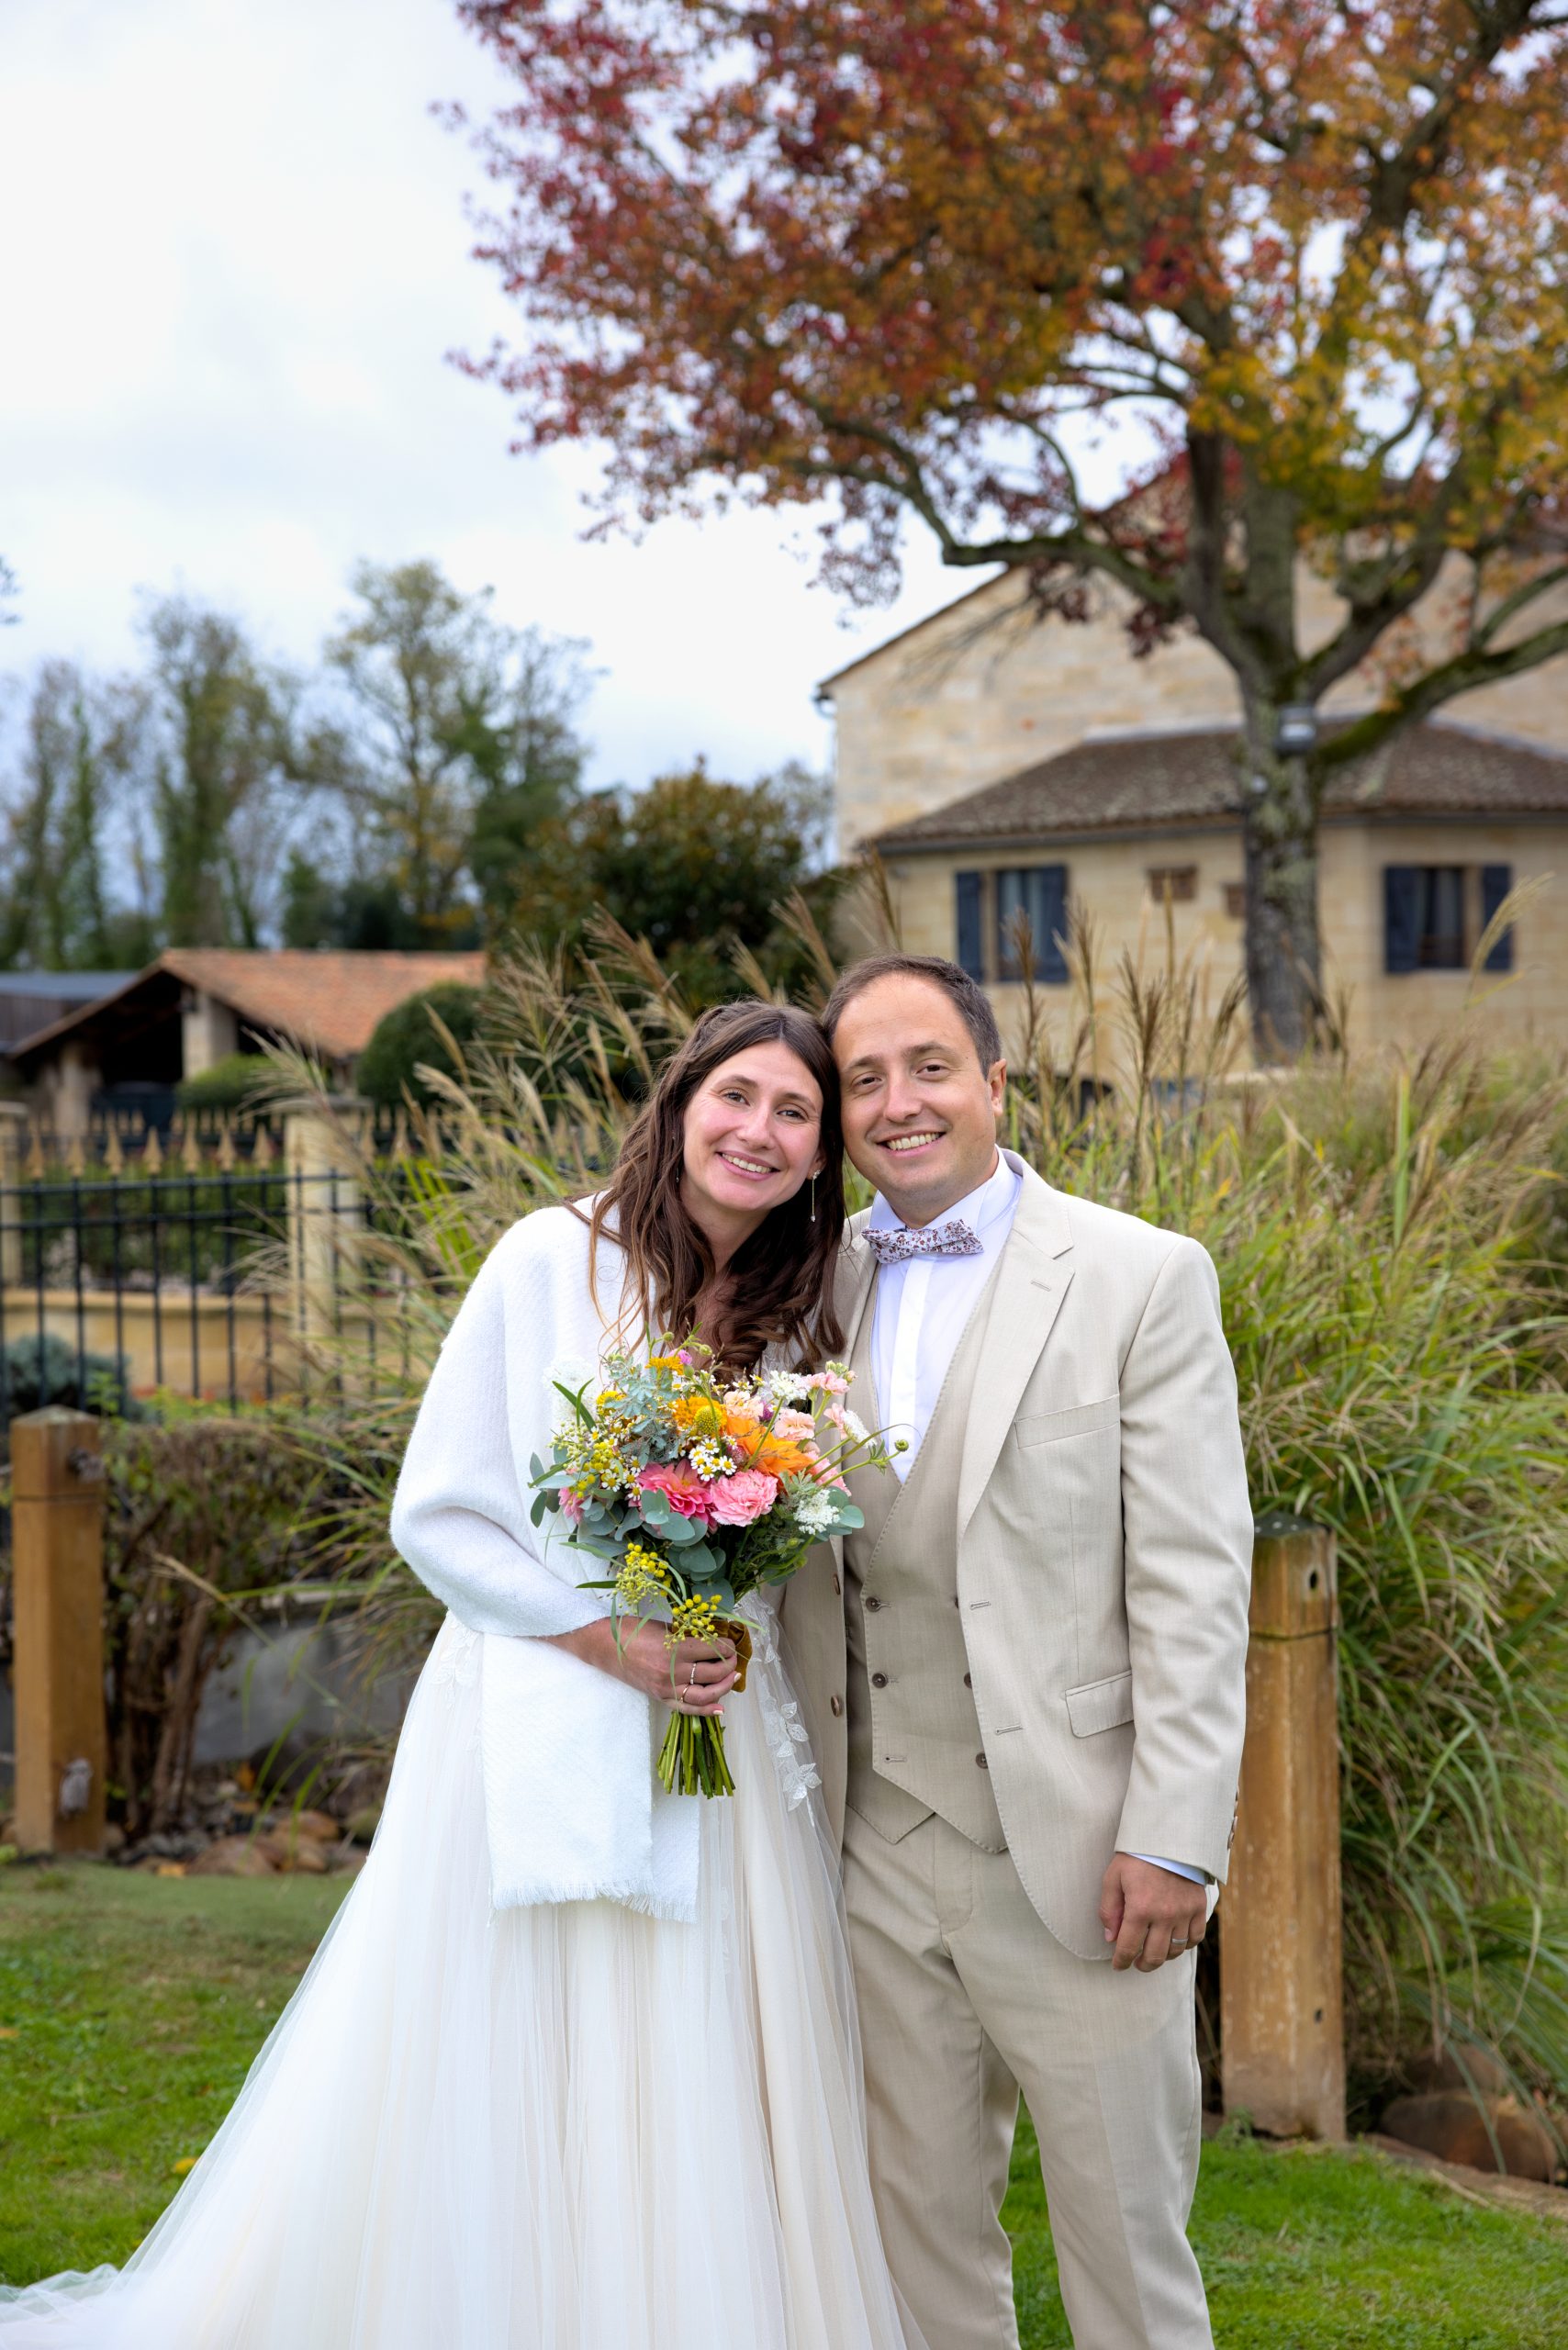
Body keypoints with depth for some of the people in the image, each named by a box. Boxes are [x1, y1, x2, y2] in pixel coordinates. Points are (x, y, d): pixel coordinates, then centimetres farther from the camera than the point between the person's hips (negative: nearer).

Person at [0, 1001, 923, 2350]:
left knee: (703, 2122, 6)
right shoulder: (552, 1262, -6)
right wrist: (605, 1639, -13)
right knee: (505, 2124, 1)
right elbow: (438, 1515, -6)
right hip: (542, 1723, -4)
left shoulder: (798, 1314, 8)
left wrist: (725, 1632, -1)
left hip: (723, 1731, 4)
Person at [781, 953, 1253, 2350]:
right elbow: (809, 1581, 13)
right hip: (877, 1859, 4)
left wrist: (1171, 1842, -15)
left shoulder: (1143, 1280, -5)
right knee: (921, 2221, 14)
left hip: (1071, 1854, -4)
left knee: (1125, 2230, 6)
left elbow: (1195, 1583, -9)